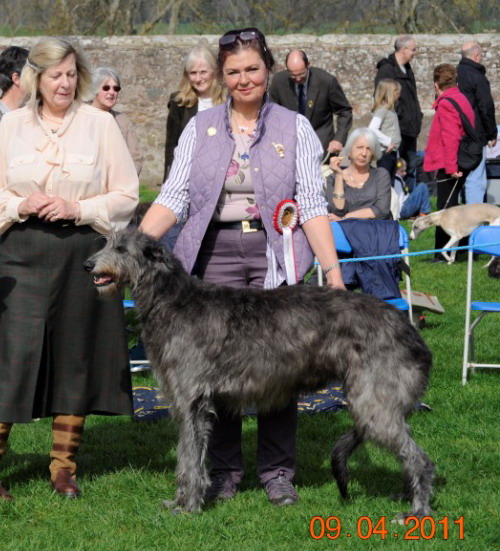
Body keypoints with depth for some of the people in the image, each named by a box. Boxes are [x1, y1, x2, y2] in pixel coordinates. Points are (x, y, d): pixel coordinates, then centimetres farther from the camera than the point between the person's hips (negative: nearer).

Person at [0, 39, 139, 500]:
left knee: (77, 358, 5)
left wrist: (79, 208, -12)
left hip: (83, 251, 0)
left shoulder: (100, 123, 2)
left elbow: (128, 195, 1)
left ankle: (64, 467, 16)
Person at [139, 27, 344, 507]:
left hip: (276, 257, -1)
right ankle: (224, 470, 12)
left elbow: (312, 206, 1)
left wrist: (333, 272, -8)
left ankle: (277, 472, 9)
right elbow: (173, 198, 4)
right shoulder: (200, 128, 9)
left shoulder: (295, 128, 6)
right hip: (215, 253, 1)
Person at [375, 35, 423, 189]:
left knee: (411, 165, 12)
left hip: (409, 129, 9)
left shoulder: (406, 69, 18)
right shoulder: (387, 69, -11)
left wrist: (417, 118, 17)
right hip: (397, 128, -9)